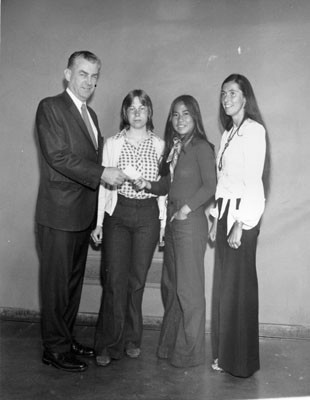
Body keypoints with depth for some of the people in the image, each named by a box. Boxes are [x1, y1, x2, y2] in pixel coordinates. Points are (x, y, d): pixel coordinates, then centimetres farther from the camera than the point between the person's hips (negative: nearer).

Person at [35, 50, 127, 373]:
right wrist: (102, 174, -21)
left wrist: (121, 173, 3)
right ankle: (55, 348, 16)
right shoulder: (50, 107, -8)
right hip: (59, 213, -8)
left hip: (83, 213, 8)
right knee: (56, 282, 2)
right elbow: (58, 156, -18)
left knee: (74, 280, 16)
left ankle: (67, 339, 30)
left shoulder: (90, 114, 17)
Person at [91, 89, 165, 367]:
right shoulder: (113, 144, 5)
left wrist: (164, 222, 4)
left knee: (137, 279, 5)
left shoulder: (160, 145, 7)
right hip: (118, 213, -1)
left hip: (148, 214, 1)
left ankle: (131, 339, 23)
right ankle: (109, 344, 9)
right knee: (115, 280, -5)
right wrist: (98, 221, 1)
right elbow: (103, 183, 4)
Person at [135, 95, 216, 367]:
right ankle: (170, 345, 26)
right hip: (172, 221, 8)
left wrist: (186, 208, -17)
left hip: (191, 222, -8)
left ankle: (190, 352, 15)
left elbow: (210, 186, -13)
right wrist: (147, 185, 0)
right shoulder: (174, 147, 15)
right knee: (170, 286, 13)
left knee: (188, 288, 0)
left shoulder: (201, 147, -7)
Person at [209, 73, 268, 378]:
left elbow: (253, 180, -14)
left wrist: (240, 223, -16)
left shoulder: (253, 129, -7)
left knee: (239, 284, -3)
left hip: (243, 212, -8)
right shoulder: (228, 133, 17)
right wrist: (217, 219, 12)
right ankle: (223, 354, 21)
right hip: (225, 210, 8)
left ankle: (241, 360, 11)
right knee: (223, 283, 9)